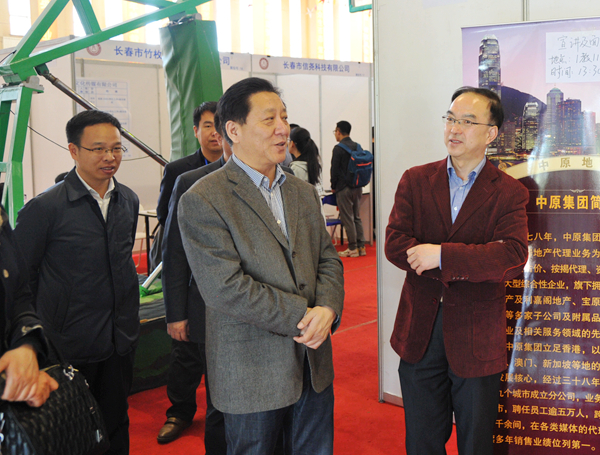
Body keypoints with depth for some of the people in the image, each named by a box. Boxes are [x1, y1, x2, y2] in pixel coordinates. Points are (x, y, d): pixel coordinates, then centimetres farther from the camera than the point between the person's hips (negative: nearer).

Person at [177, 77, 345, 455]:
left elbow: (328, 259, 9)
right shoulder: (202, 200, -13)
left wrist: (327, 308, -11)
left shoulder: (304, 193, 10)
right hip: (252, 374, -6)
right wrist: (302, 315, -17)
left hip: (314, 366, 6)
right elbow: (225, 288, -20)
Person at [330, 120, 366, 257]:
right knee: (357, 217, 13)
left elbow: (335, 169, -11)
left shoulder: (338, 148, -13)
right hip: (357, 187, 7)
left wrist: (333, 186, 3)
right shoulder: (357, 147, 7)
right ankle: (361, 246, 15)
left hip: (344, 189, -7)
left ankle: (353, 248, 1)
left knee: (347, 219, -1)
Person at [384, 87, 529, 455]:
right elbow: (394, 244, -10)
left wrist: (442, 256, -26)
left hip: (476, 339, -2)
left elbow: (514, 256, -20)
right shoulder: (415, 181, 2)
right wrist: (461, 268, -19)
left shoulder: (509, 193, -4)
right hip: (420, 331, 2)